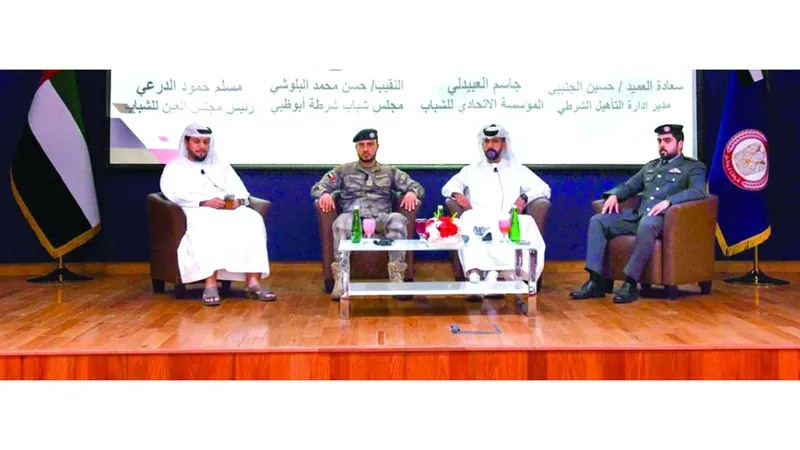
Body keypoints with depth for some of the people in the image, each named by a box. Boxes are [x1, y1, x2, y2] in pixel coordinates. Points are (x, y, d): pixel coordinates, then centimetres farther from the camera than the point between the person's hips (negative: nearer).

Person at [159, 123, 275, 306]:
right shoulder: (175, 167, 18)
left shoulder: (221, 166, 30)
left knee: (253, 220, -29)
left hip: (230, 209, 4)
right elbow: (173, 192, -2)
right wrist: (204, 202, -16)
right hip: (197, 211, -3)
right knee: (206, 226, -40)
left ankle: (253, 282, -36)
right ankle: (210, 284, -46)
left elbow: (241, 191, 19)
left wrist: (238, 200, -8)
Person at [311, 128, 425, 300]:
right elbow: (317, 187, 17)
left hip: (381, 218, 1)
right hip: (353, 216, -1)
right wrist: (324, 193, -9)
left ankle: (397, 278, -37)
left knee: (398, 219, -36)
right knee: (341, 222, -39)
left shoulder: (390, 171, 25)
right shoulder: (344, 170, 22)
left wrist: (411, 192, -6)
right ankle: (340, 278, -41)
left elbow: (417, 187, 20)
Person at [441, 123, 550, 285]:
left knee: (527, 224, -37)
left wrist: (524, 197, -4)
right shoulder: (471, 170, 29)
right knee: (469, 221, -38)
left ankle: (494, 272, -46)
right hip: (479, 221, 0)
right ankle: (474, 272, -52)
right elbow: (448, 187, 18)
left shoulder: (518, 170, 26)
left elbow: (544, 189, 17)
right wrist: (457, 193, -7)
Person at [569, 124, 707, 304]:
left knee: (646, 224, -41)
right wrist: (614, 195, 7)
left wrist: (668, 201, -25)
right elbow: (629, 186, 32)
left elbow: (698, 191, -8)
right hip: (637, 215, 7)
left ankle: (631, 283, -37)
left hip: (661, 218, -6)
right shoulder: (651, 166, 30)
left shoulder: (693, 167, 10)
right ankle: (596, 282, -21)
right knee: (597, 220, -13)